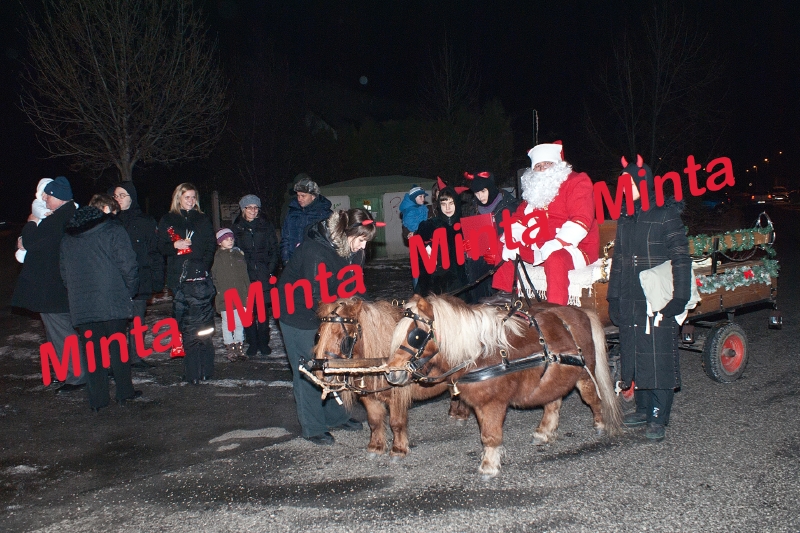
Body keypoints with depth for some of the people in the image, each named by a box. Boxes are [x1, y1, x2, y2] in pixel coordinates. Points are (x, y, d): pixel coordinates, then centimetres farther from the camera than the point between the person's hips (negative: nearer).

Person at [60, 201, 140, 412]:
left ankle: (97, 398, 8)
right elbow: (128, 266, -10)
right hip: (113, 302, -4)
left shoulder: (67, 236, 13)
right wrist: (130, 291, 3)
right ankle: (123, 392, 12)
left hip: (81, 305, 4)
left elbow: (64, 272, 17)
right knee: (118, 347, 7)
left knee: (91, 350, 7)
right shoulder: (113, 231, -4)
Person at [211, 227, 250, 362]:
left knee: (239, 322, 9)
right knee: (228, 323, 4)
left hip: (240, 295, 4)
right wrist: (220, 293, -13)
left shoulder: (238, 254, 11)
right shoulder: (217, 257, -2)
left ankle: (239, 346, 19)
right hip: (225, 298, -4)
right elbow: (215, 278, -5)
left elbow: (244, 274, 12)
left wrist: (248, 292, 8)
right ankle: (229, 347, 14)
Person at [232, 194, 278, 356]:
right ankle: (252, 344, 10)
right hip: (245, 275, 0)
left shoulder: (266, 226, 8)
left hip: (263, 275, 0)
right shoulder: (237, 228, 8)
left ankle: (264, 343, 10)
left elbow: (273, 249, 7)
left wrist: (270, 269, -4)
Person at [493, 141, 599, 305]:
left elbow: (581, 219, -20)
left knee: (554, 259, -39)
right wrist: (511, 242, -4)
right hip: (537, 248, 8)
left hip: (574, 248, -8)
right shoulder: (534, 188, 18)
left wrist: (556, 244, -33)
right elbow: (519, 217, 18)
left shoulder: (577, 182, -6)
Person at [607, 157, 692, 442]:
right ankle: (643, 409, 22)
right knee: (635, 355, 9)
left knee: (659, 357, -4)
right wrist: (613, 297, 13)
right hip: (630, 301, 6)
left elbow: (681, 259, -8)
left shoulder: (666, 215, -4)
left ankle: (659, 418, 4)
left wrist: (679, 298, -15)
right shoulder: (625, 219, 14)